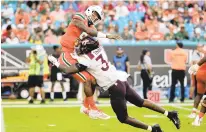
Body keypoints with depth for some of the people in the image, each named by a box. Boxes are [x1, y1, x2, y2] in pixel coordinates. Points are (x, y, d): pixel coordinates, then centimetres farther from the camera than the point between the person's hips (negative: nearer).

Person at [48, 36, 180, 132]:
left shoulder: (86, 60, -12)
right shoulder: (99, 49, 6)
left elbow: (68, 70, -6)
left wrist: (55, 62, 8)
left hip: (115, 88, -8)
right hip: (121, 80, 8)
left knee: (123, 118, 5)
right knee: (140, 102, 20)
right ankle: (170, 113, 15)